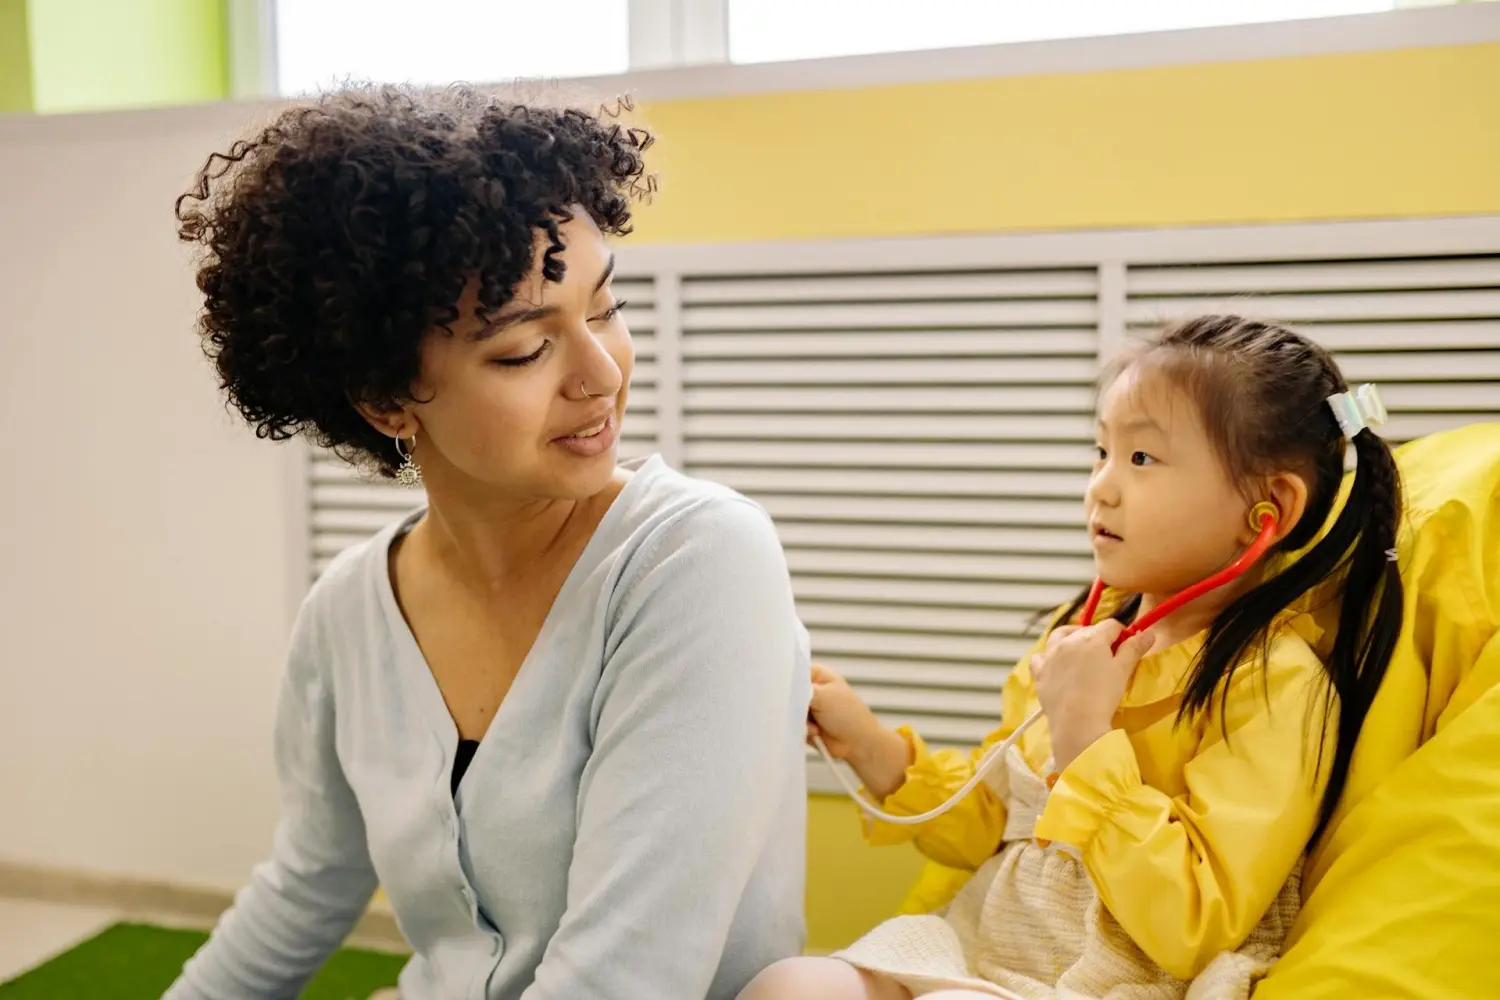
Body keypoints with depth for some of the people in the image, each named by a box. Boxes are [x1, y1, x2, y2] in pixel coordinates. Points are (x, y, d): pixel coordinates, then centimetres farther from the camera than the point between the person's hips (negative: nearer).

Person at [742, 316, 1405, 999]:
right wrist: (870, 748, 0)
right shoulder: (1084, 630, 5)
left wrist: (1085, 738, -21)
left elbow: (1188, 930, -20)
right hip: (977, 938, 5)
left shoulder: (1277, 685, -14)